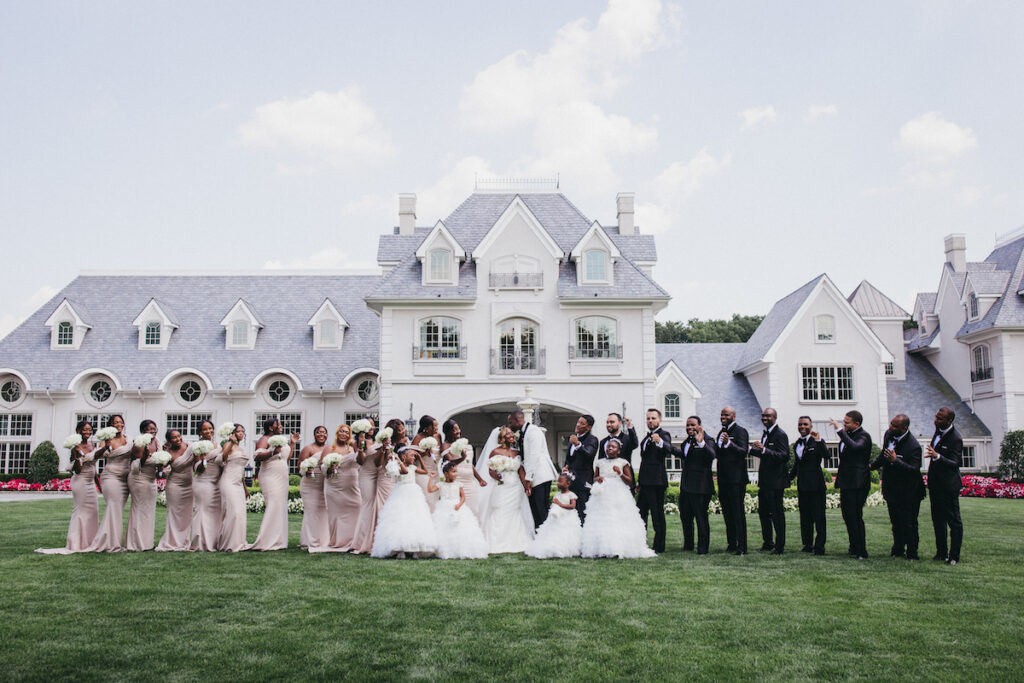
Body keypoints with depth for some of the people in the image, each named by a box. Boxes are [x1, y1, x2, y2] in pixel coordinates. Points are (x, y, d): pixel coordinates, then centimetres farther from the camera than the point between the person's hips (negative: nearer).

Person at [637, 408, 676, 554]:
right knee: (640, 513, 13)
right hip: (645, 482, 9)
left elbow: (668, 449, -29)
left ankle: (659, 546, 0)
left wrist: (660, 442, -51)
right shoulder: (647, 437, 19)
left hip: (657, 481, -9)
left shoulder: (664, 435, -8)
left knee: (657, 514, -5)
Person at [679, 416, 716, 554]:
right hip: (686, 486, 9)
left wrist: (701, 442, -38)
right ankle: (688, 545, 30)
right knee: (685, 516, 16)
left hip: (700, 486, -9)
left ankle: (703, 548, 3)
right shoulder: (686, 442, 16)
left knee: (701, 517, -5)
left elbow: (711, 456, -27)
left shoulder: (707, 441, -9)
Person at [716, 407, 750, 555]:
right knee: (727, 512, 13)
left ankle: (741, 547, -6)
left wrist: (728, 443, -31)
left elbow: (743, 451, -21)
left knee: (738, 512, -8)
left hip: (736, 478, -9)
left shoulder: (740, 431, -8)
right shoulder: (722, 432, 18)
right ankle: (731, 544, 21)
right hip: (723, 479, 9)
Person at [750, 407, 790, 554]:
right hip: (764, 481, 10)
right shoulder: (766, 433, 16)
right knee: (763, 512, 15)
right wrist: (750, 449, 20)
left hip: (775, 481, -10)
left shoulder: (780, 435, -14)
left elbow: (784, 456, -25)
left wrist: (764, 449, -33)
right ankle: (768, 542, 27)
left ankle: (780, 546, 3)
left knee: (777, 513, -4)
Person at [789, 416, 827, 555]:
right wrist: (789, 476, 17)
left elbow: (826, 455, -24)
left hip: (815, 483, -7)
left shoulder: (817, 442, -5)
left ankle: (819, 546, -1)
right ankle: (807, 544, 20)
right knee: (805, 516, 12)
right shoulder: (797, 444, 15)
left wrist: (818, 441, -32)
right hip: (802, 484, 7)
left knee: (818, 515, -5)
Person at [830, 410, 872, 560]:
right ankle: (855, 547, 27)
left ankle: (861, 552, 1)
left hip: (857, 483, -9)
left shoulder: (863, 436, -14)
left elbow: (854, 446, -36)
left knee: (855, 516, -6)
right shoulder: (847, 435, 12)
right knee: (848, 515, 16)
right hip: (846, 483, 9)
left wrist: (840, 430, -34)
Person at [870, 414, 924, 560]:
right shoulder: (888, 435, -2)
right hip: (891, 490, 7)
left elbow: (915, 470, -29)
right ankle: (898, 549, 33)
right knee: (895, 522, 19)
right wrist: (872, 465, 21)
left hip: (908, 493, -7)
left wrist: (896, 461, -35)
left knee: (909, 524, 4)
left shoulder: (913, 446, -25)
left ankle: (911, 553, 18)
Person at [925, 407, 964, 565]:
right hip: (935, 484, 9)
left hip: (948, 486, -9)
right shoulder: (938, 431, 7)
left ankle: (954, 556, 3)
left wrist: (937, 456, -38)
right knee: (938, 520, 15)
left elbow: (955, 464, -24)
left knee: (954, 522, -1)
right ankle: (941, 552, 24)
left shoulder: (956, 439, -19)